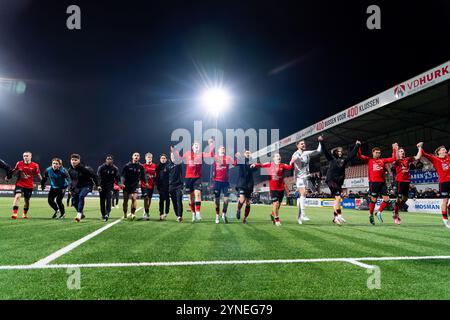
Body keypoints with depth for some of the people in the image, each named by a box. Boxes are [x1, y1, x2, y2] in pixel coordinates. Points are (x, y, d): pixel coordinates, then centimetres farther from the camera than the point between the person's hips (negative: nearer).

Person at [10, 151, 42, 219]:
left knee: (27, 200, 11)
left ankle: (25, 214, 31)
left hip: (29, 186, 1)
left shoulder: (35, 165, -3)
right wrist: (18, 171, -10)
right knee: (17, 196, -21)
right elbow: (13, 173, 11)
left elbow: (38, 175, 2)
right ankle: (14, 213, -19)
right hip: (20, 184, 0)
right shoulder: (19, 164, 0)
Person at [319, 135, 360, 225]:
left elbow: (352, 154, 17)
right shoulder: (332, 158, 7)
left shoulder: (344, 160, 17)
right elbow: (325, 151, -1)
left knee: (337, 198, 5)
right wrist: (321, 142, -9)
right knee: (338, 197, -18)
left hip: (339, 182, 5)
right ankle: (339, 215, -20)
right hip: (331, 180, -5)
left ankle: (335, 217, 11)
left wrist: (357, 146, 15)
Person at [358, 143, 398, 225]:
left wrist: (394, 149, 13)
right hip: (373, 182, -4)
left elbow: (393, 158, 15)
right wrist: (358, 147, -9)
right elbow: (360, 156, -2)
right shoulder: (369, 160, 6)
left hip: (382, 182, 4)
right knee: (373, 200, 1)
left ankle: (379, 212, 19)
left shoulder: (383, 160, 16)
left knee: (386, 199, -1)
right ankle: (371, 215, 19)